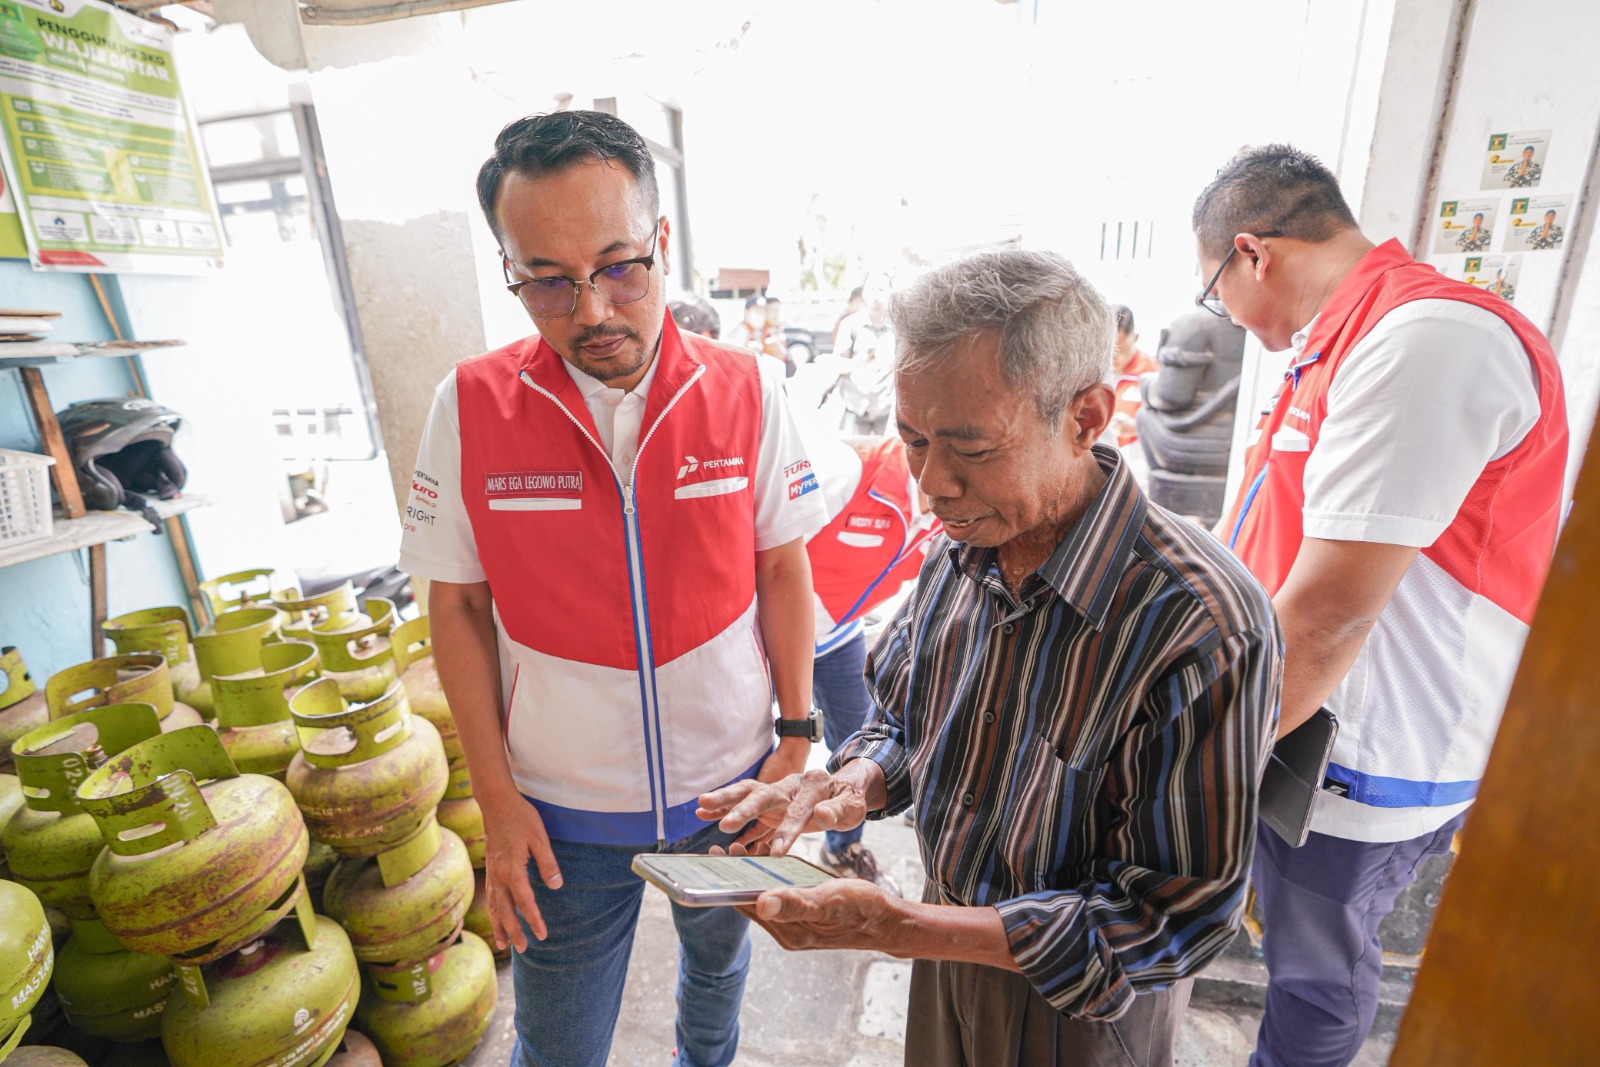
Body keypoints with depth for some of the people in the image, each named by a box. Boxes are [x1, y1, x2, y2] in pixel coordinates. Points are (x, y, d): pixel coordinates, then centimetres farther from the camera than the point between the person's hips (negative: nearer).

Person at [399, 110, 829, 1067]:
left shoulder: (750, 391, -13)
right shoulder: (471, 408, -12)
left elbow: (781, 566, -4)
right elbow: (458, 606, -5)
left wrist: (796, 733, -3)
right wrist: (496, 799, -5)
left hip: (731, 783, 1)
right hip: (565, 809, 0)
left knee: (720, 962, 29)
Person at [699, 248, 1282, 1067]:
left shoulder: (1201, 626, -32)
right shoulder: (965, 546, -13)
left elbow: (1178, 919, -24)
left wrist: (902, 928, -28)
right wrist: (851, 786, -20)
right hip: (952, 939, 5)